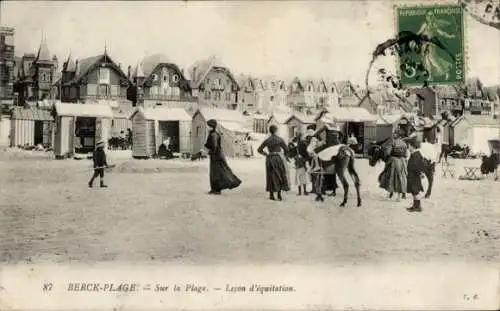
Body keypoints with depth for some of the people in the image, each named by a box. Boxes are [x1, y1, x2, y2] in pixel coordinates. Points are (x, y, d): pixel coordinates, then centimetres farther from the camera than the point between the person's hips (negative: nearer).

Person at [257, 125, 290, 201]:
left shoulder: (267, 140, 3)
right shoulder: (280, 139, -5)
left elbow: (259, 150, 4)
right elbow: (286, 149, -3)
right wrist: (285, 155, 17)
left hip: (269, 159, 3)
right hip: (278, 158, -3)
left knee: (271, 176, 11)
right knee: (280, 176, 6)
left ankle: (271, 195, 12)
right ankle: (279, 195, 0)